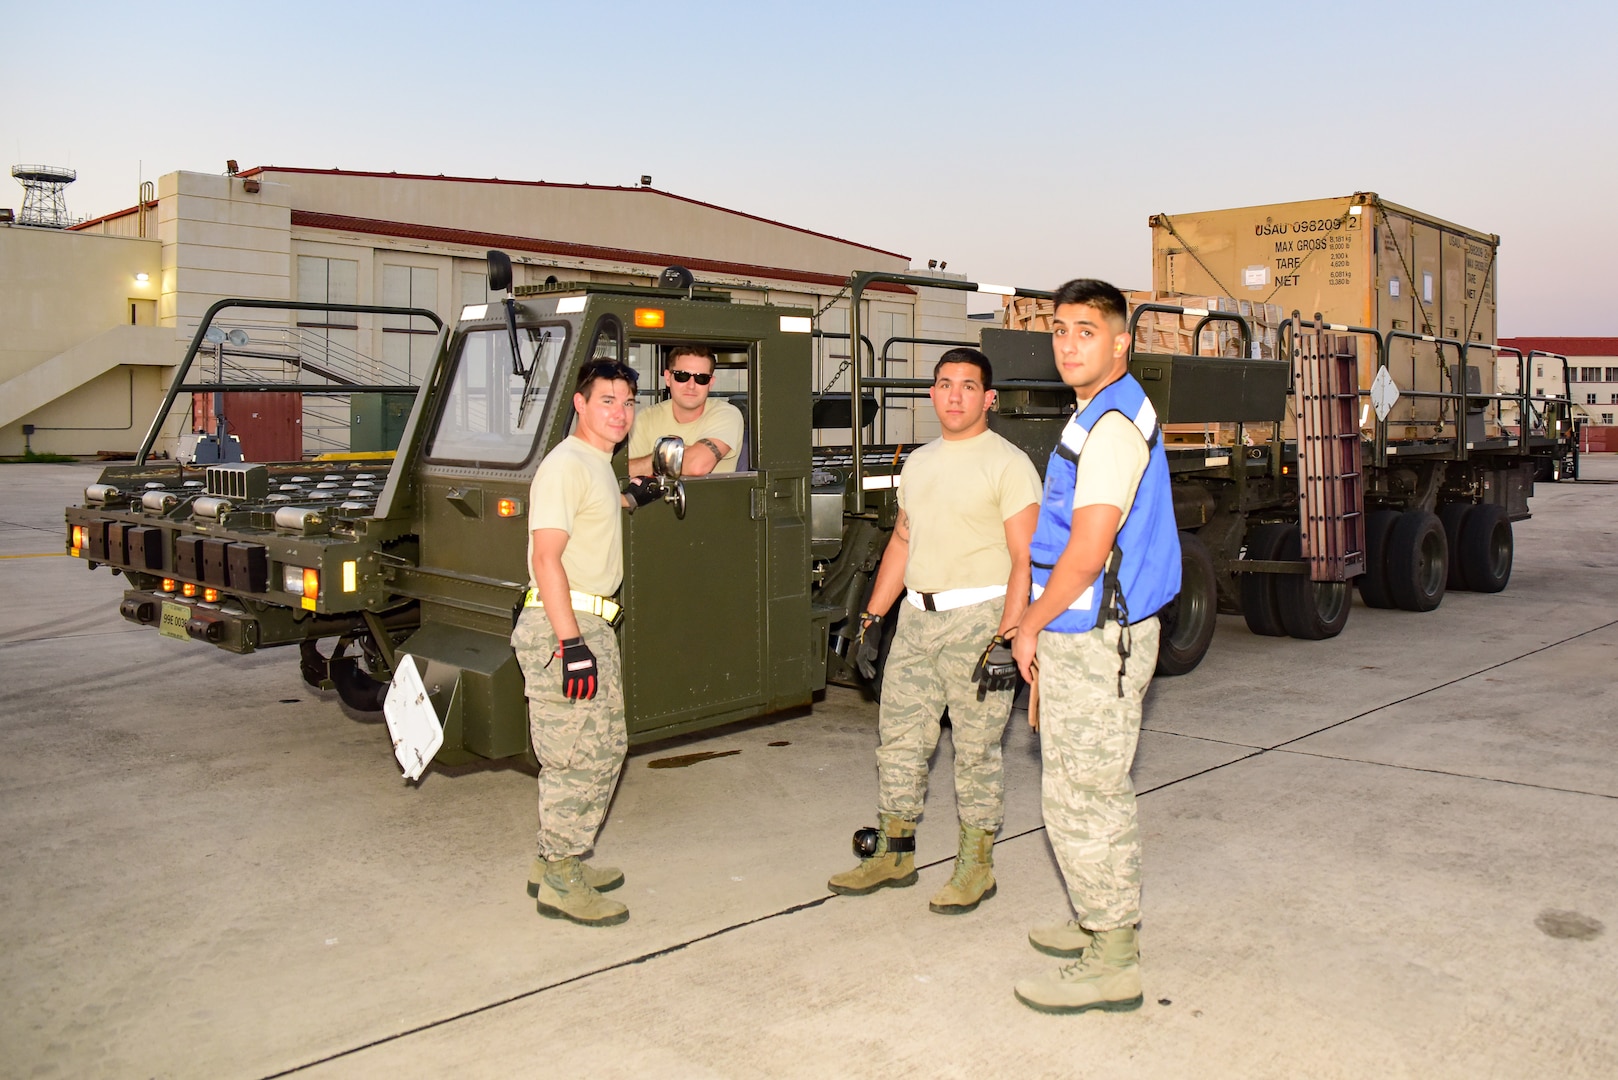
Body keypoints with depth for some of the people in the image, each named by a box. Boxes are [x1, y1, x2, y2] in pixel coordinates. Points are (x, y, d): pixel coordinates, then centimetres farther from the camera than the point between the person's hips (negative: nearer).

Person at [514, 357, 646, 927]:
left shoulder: (600, 466, 17)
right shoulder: (565, 465, -14)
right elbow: (547, 559, -22)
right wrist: (572, 644, -26)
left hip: (592, 625, 10)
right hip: (562, 628, -10)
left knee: (606, 746, 16)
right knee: (578, 757, -6)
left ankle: (558, 861, 26)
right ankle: (559, 882, 5)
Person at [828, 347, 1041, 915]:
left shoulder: (1008, 463, -6)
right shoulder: (918, 462, 15)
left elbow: (1025, 560, -12)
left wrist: (1007, 638, -21)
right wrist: (872, 618, 16)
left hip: (978, 616, -6)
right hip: (917, 615, 7)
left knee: (976, 747, 1)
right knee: (899, 738, 10)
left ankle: (976, 865, 14)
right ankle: (894, 853, 23)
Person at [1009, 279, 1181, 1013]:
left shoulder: (1111, 424, -19)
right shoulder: (1105, 415, 15)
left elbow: (1086, 552, -24)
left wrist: (1031, 626, -12)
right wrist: (1043, 625, 18)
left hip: (1092, 641, -11)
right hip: (1093, 635, 11)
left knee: (1079, 802, -2)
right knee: (1101, 793, 20)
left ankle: (1109, 966, 9)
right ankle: (1105, 924, 34)